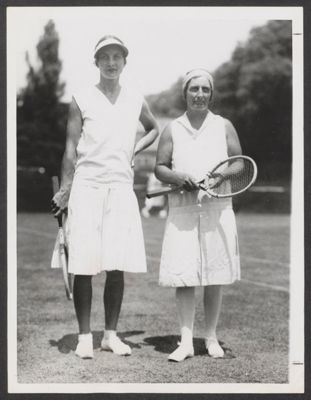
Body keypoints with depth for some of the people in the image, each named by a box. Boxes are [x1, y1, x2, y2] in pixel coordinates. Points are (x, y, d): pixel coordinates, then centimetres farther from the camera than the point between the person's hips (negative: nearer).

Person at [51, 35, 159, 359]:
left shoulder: (135, 100, 10)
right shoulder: (82, 99, 2)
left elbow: (153, 129, 29)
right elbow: (71, 149, 1)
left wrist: (134, 149, 12)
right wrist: (64, 191, -4)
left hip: (121, 187, 3)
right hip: (87, 186, -2)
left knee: (118, 266, 1)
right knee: (84, 266, -3)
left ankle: (111, 335, 13)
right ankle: (84, 336, 6)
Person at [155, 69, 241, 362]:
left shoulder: (224, 127, 10)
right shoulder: (173, 129, 9)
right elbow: (159, 168, 8)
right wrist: (178, 178, -13)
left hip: (217, 209, 1)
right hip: (182, 211, 0)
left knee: (215, 277, 3)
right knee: (183, 277, -5)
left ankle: (211, 338, 15)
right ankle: (186, 341, 1)